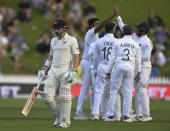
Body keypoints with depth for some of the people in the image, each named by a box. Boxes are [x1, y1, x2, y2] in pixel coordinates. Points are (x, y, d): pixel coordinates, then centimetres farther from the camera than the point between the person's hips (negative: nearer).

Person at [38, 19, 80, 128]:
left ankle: (65, 121, 3)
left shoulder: (71, 40, -2)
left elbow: (76, 57, -6)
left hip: (65, 71, -6)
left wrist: (73, 71, -17)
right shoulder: (53, 40, 17)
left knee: (65, 97, -6)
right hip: (53, 71, 6)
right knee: (47, 97, -3)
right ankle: (58, 116, 14)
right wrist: (44, 69, 15)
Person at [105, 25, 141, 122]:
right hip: (130, 69, 1)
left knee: (114, 91, 2)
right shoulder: (136, 44, 6)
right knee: (128, 92, 3)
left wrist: (109, 71, 7)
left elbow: (112, 58, 1)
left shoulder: (118, 42, 1)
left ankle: (110, 115, -2)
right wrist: (138, 73, 15)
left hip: (118, 67, -1)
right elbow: (138, 60, 8)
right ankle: (126, 116, 0)